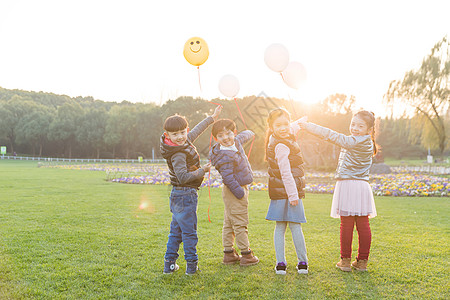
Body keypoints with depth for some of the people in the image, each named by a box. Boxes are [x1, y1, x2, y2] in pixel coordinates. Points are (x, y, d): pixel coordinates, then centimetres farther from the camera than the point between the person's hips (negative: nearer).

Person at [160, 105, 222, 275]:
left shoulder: (185, 141, 5)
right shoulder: (178, 154, -22)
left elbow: (196, 131, 20)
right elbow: (183, 177, -25)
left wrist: (213, 117, 27)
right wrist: (203, 170, -16)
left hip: (178, 195, 9)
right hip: (185, 195, -9)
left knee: (176, 231, 14)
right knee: (189, 231, 0)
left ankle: (169, 264, 20)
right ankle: (191, 265, 9)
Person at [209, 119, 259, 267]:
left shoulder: (236, 142, 3)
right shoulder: (225, 156, -24)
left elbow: (242, 137, 28)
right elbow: (228, 178, -25)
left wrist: (249, 133, 49)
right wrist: (240, 193, -20)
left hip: (240, 188, 10)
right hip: (235, 192, -10)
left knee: (229, 223, 14)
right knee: (240, 224, -1)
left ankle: (228, 254, 24)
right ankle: (246, 255, 8)